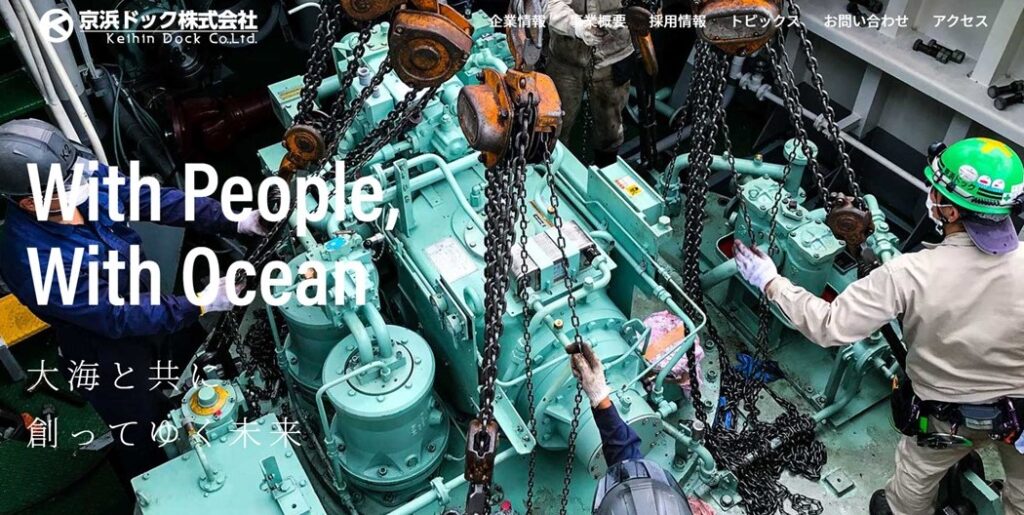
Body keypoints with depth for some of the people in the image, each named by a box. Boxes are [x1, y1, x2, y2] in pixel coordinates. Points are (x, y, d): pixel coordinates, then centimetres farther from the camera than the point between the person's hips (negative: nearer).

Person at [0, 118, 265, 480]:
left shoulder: (86, 179, -21)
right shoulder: (33, 261, -38)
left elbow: (155, 200, -14)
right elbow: (115, 318, -32)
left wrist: (236, 221, -22)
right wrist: (200, 305, -32)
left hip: (140, 305, 6)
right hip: (105, 355, -5)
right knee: (140, 440, 22)